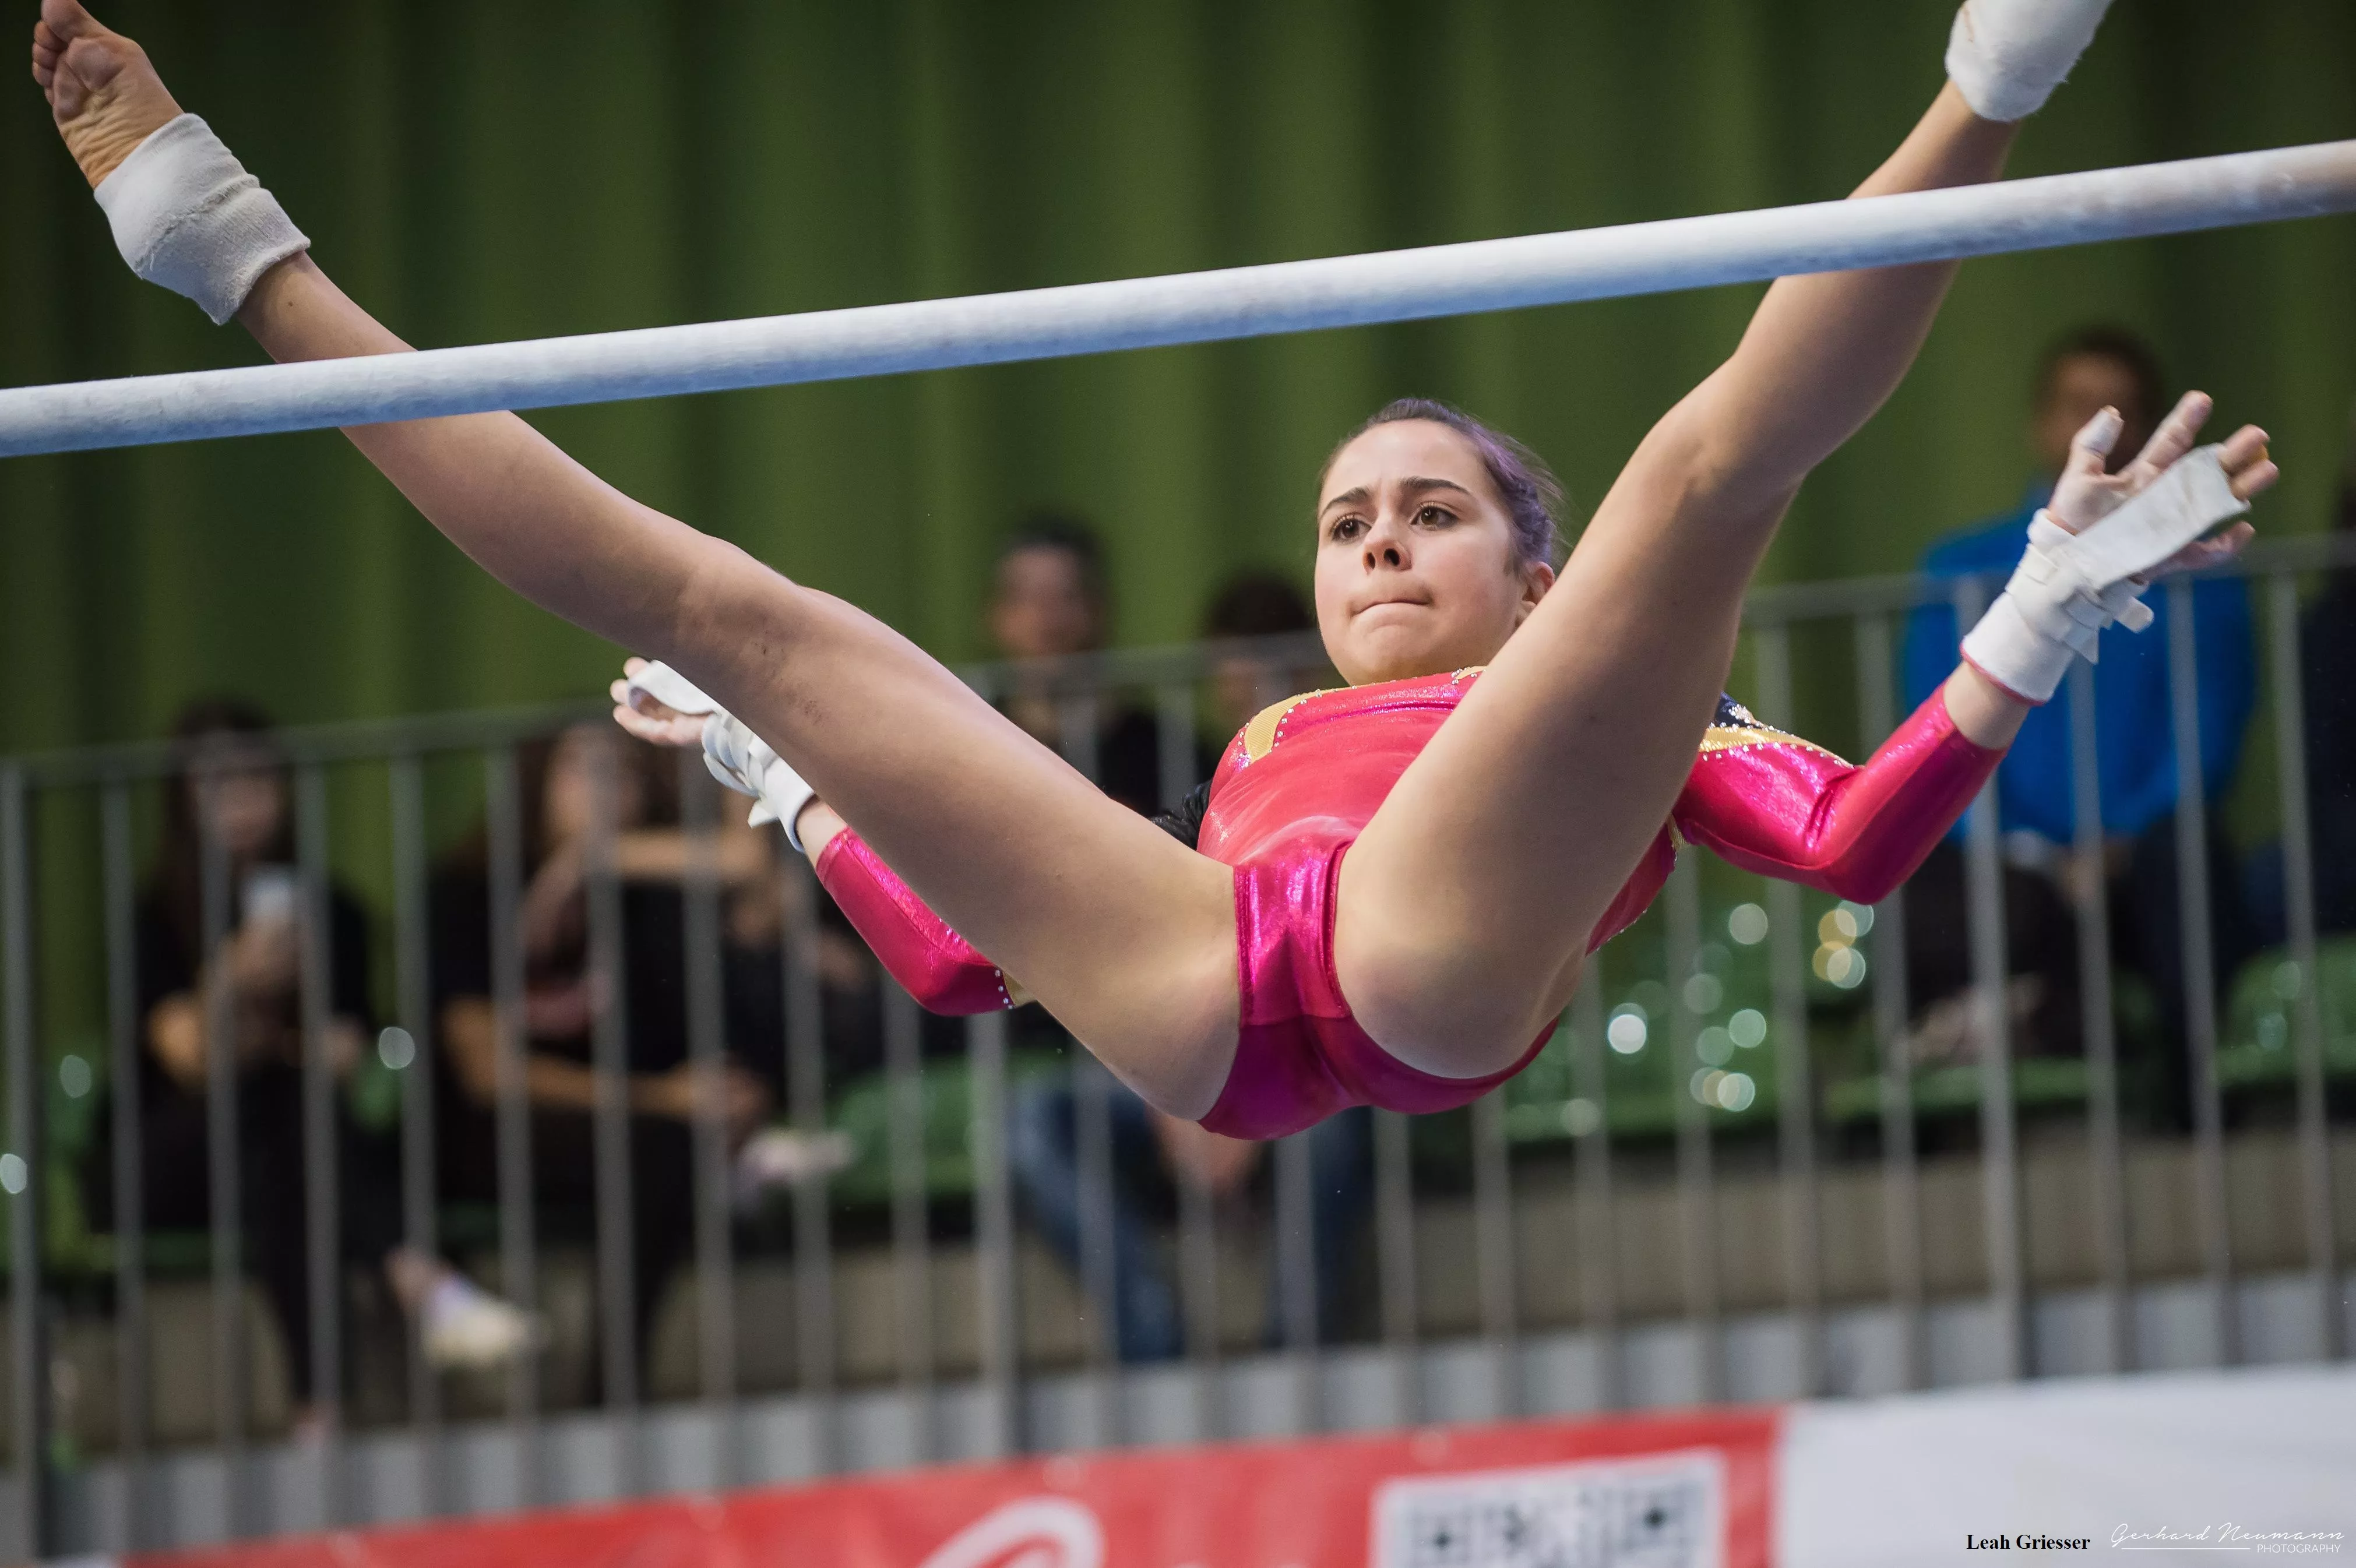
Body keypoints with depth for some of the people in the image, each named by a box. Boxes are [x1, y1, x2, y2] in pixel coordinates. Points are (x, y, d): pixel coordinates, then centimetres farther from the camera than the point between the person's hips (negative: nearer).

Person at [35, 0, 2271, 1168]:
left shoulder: (1641, 734, 38)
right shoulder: (1255, 756, 45)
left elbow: (1855, 839, 18)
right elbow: (958, 954, 42)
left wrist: (2040, 623, 12)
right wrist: (789, 790, 52)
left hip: (1446, 950, -3)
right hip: (1209, 994, 3)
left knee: (1715, 450, -9)